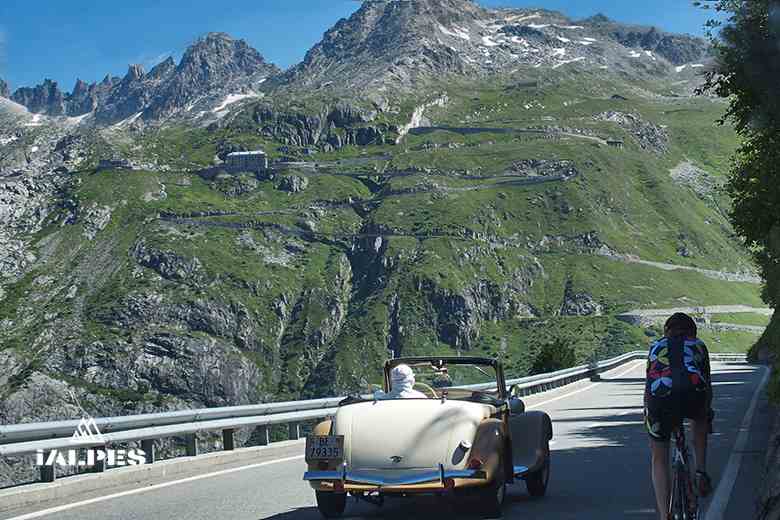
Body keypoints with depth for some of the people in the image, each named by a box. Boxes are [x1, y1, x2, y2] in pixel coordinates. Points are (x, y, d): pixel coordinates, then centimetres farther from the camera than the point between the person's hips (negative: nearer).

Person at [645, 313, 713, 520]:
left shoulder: (657, 346, 32)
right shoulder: (699, 345, 30)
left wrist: (647, 412, 48)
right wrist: (707, 409, 51)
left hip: (660, 396, 0)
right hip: (694, 393, 0)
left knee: (659, 461, 18)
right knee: (701, 420, 39)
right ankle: (701, 471, 25)